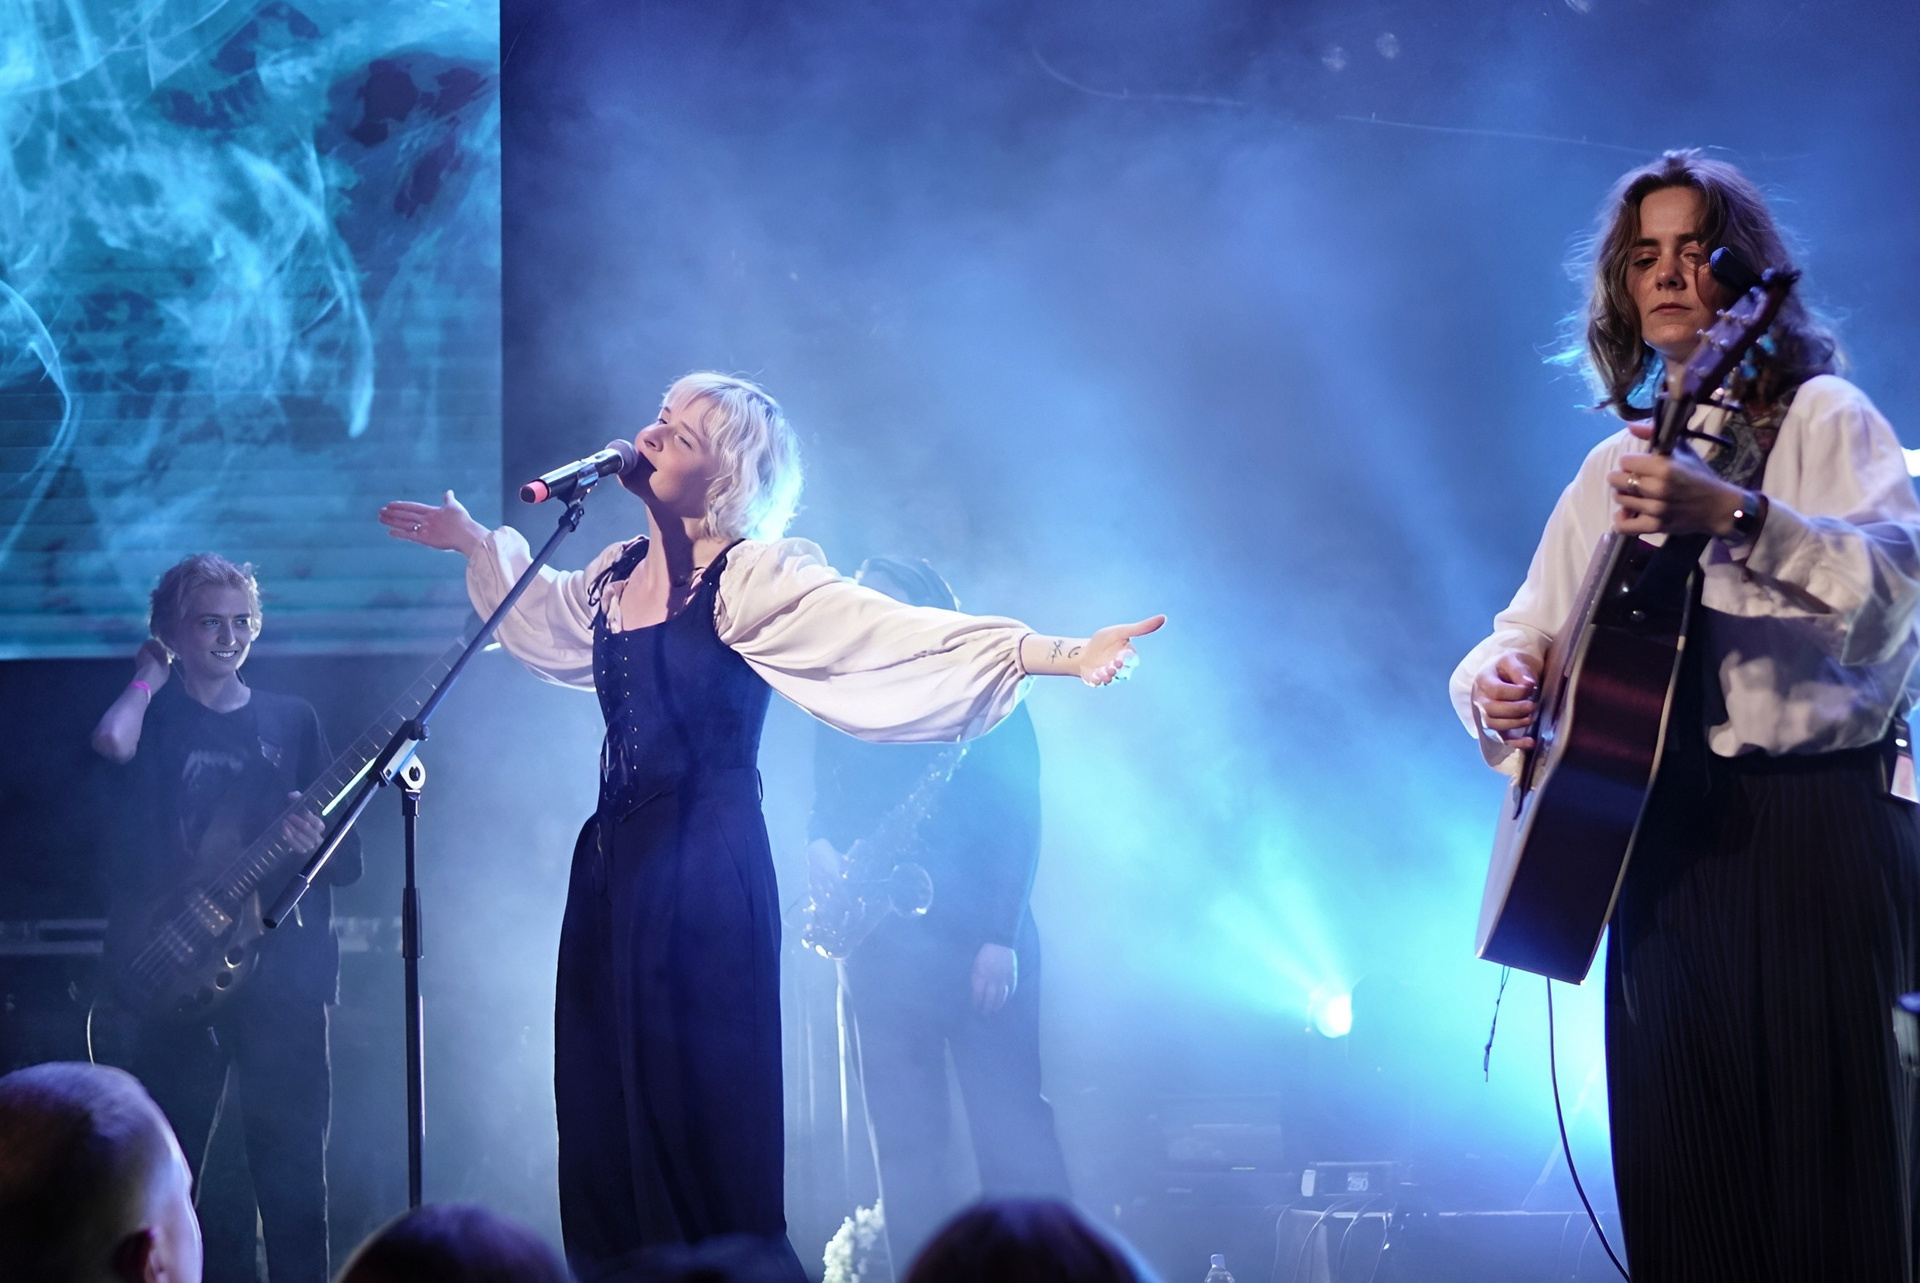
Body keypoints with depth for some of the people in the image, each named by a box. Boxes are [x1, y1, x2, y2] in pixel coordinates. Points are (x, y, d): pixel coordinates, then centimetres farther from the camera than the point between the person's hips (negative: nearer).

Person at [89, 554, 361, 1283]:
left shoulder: (292, 721, 14)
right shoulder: (154, 716, 8)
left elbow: (347, 862, 13)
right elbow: (111, 742, -19)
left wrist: (316, 842, -11)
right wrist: (150, 675, -1)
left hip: (281, 971, 2)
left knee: (294, 1164, -2)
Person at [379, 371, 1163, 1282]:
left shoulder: (751, 577, -11)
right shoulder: (617, 578, 11)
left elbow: (890, 632, -23)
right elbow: (541, 609, 35)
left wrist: (1058, 654, -34)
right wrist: (472, 542, 43)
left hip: (706, 866, -7)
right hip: (615, 862, 7)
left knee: (699, 1114, -6)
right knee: (605, 1116, 7)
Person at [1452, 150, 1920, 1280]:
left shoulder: (1822, 416, 1)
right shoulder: (1618, 464, 19)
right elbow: (1528, 633, 21)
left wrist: (1734, 517, -33)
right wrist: (1501, 681, -3)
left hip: (1814, 819, -5)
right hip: (1663, 837, 6)